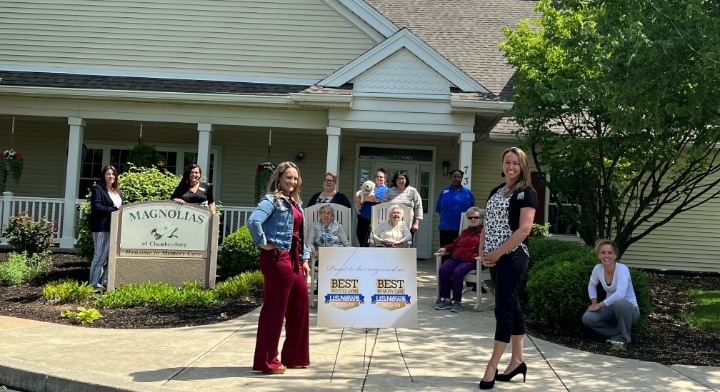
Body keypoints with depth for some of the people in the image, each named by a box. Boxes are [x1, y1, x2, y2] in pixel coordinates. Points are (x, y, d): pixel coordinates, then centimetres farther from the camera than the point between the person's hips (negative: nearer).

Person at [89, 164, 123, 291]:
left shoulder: (117, 191, 20)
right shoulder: (98, 189, -2)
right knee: (100, 255, -5)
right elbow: (96, 207, -13)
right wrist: (114, 210, -16)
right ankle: (94, 283, 3)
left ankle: (105, 281, 14)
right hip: (102, 227, -7)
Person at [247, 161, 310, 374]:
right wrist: (262, 243, -16)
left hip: (294, 259, 9)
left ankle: (295, 356, 25)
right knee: (274, 308, -4)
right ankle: (267, 361, 5)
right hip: (277, 258, -9)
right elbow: (253, 221, -27)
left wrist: (304, 259, 13)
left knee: (300, 304, 13)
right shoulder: (272, 200, -9)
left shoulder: (296, 203, 17)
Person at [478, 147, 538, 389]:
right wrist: (484, 252, 1)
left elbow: (524, 229, -16)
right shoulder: (495, 191, 15)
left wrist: (498, 253, -17)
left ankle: (492, 366, -4)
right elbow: (487, 224, 16)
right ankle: (517, 361, 20)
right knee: (511, 306, 12)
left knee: (504, 308, -7)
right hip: (494, 258, 8)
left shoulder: (527, 193, -7)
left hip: (512, 257, -8)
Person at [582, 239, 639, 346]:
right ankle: (616, 333, 0)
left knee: (619, 303, -40)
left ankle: (623, 336, -13)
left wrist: (599, 305, -30)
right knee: (587, 318, -22)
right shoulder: (598, 269, -7)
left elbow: (620, 294, -37)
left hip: (629, 309, -4)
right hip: (612, 308, 5)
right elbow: (592, 286, 14)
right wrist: (594, 303, -2)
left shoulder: (622, 269, -23)